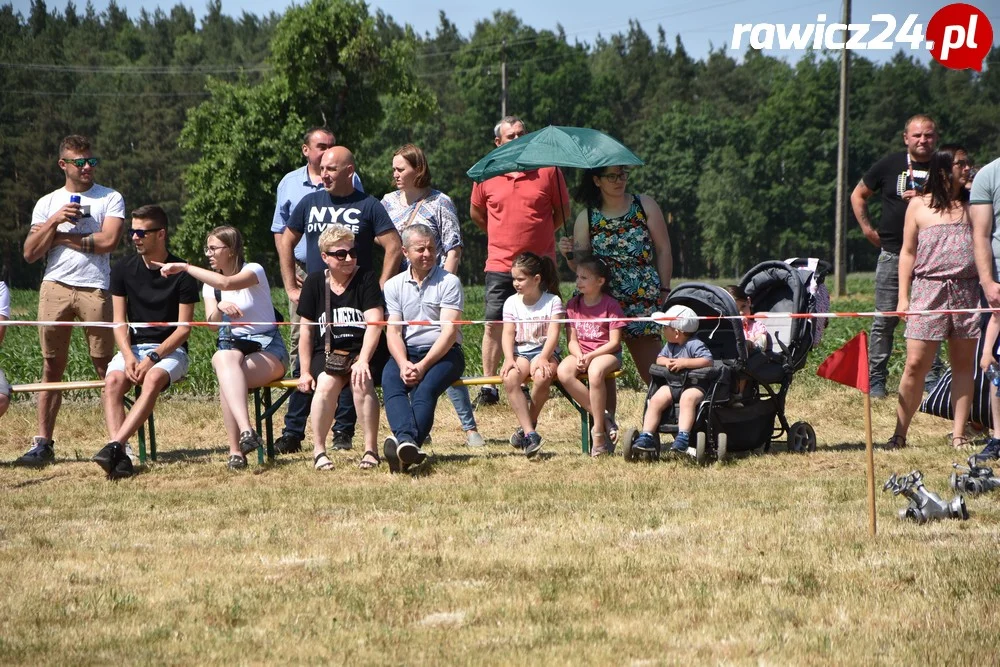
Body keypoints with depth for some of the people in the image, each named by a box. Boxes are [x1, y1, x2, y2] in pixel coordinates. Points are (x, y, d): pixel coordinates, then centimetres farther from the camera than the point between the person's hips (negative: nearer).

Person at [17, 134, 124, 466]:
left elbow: (109, 240, -8)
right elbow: (30, 253, 9)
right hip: (55, 287, 2)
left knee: (105, 366, -5)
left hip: (95, 288, -2)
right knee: (52, 367, 3)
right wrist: (54, 221, -4)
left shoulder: (110, 199, 9)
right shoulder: (47, 203, 16)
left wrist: (63, 236, -1)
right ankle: (43, 443, 4)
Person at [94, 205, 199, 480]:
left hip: (171, 349, -3)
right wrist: (128, 355, -14)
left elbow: (183, 328, -7)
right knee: (113, 380, -30)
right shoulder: (123, 269, 6)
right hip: (134, 346, 3)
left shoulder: (182, 273, -4)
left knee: (153, 379, -36)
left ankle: (115, 446, -46)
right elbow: (119, 321, 5)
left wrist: (153, 358, -18)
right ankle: (120, 457, -43)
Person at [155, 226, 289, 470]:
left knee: (227, 379, -35)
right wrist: (220, 308, -27)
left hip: (267, 349, -4)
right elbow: (211, 322, -3)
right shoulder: (210, 284, 14)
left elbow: (226, 283, -29)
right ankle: (245, 431, -48)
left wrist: (185, 267, -27)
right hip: (232, 344, 4)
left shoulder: (254, 270, -6)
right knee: (224, 359, -36)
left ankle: (236, 450, -40)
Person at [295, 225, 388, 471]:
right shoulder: (315, 283, 6)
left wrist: (363, 360, -24)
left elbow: (375, 323, -11)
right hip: (328, 352, 2)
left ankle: (371, 449, -25)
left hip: (365, 350, -1)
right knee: (326, 384, -30)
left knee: (362, 381, -33)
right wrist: (305, 372, 3)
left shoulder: (366, 279, -1)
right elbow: (306, 330, 9)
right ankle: (319, 450, -20)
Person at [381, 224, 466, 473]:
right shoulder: (394, 285, 11)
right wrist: (403, 364, -17)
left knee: (424, 389, -33)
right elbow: (393, 331, 4)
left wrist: (423, 366, -20)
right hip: (406, 352, 3)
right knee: (390, 383, -31)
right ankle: (407, 440, -54)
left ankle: (402, 445, -52)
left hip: (444, 353, -2)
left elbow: (449, 331, -8)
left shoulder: (449, 282, 1)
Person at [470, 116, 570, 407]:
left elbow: (563, 212, 10)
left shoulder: (548, 170, 0)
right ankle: (488, 386, 2)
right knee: (494, 325, -2)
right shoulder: (486, 175, 3)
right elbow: (476, 213, 19)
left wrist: (538, 234, 9)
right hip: (500, 265, 1)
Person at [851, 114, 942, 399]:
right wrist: (867, 228, 4)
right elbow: (858, 195, 15)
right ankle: (876, 379, 4)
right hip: (893, 252, 0)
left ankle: (931, 379, 8)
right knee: (885, 319, -1)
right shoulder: (890, 165, 5)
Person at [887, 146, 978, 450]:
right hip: (929, 289, -3)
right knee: (916, 364, -6)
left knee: (964, 363, 3)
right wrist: (903, 297, 1)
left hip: (967, 290, 3)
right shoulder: (919, 205, 5)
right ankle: (900, 433, 3)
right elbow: (908, 252, 6)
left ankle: (959, 434, 8)